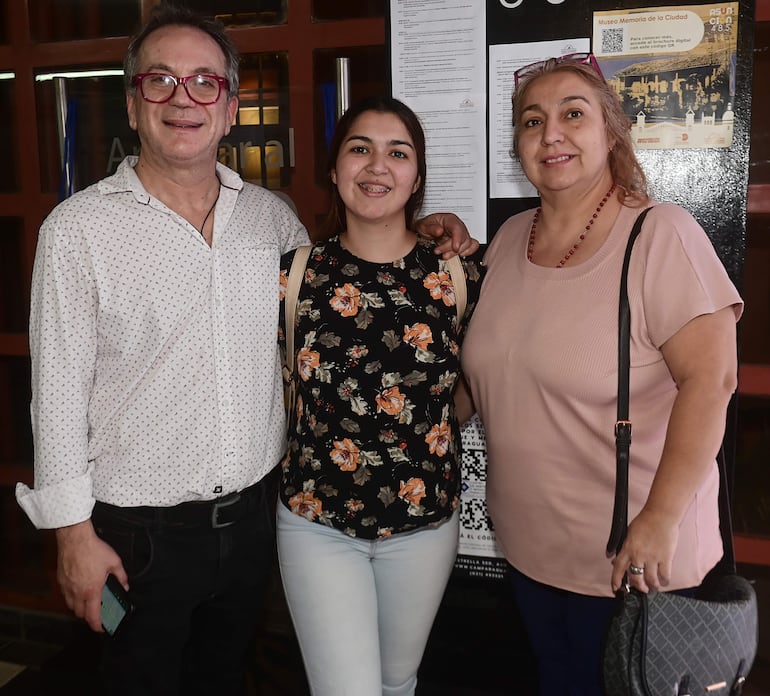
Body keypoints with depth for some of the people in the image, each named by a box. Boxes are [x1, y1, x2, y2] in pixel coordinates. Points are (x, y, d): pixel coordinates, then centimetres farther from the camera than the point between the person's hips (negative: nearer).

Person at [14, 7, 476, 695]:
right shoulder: (79, 228, -11)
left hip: (254, 513, 4)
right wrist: (74, 532, -9)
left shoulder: (272, 215, 2)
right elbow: (59, 388, -10)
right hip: (140, 532, -3)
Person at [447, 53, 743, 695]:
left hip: (633, 557, -5)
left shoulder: (659, 235, -16)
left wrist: (661, 520, -22)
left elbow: (710, 378, -22)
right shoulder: (509, 239, 4)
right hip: (528, 546, 6)